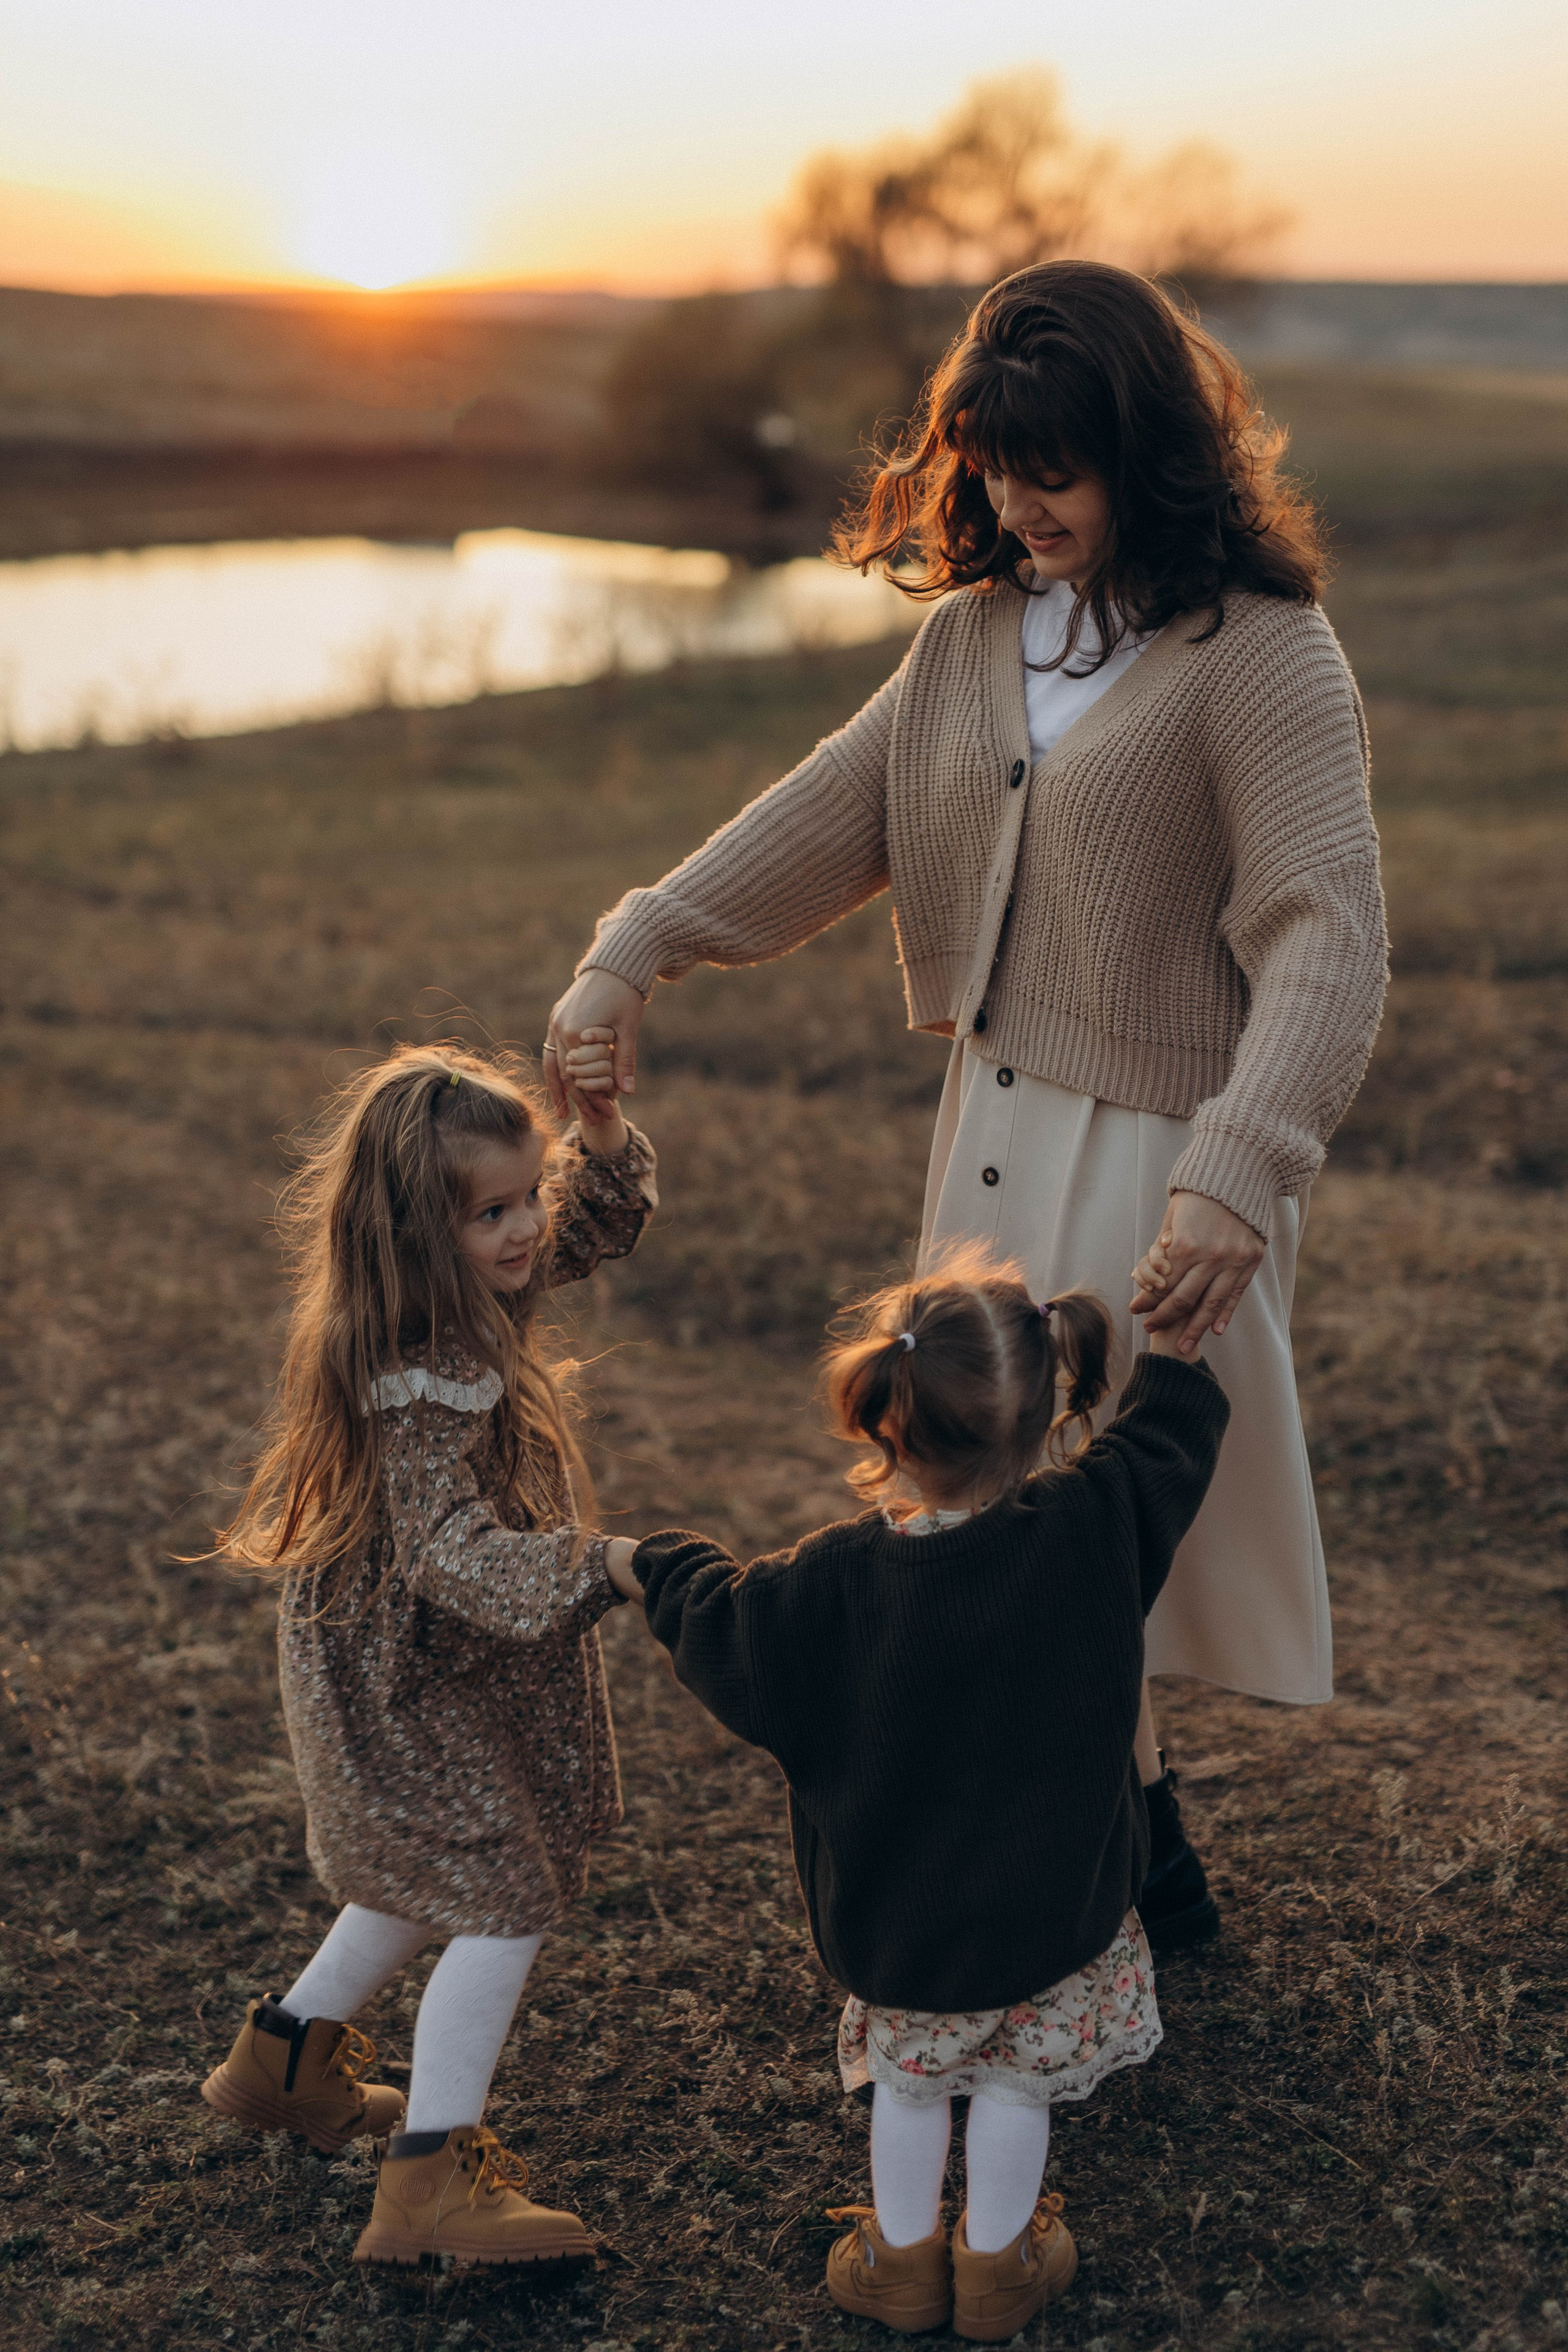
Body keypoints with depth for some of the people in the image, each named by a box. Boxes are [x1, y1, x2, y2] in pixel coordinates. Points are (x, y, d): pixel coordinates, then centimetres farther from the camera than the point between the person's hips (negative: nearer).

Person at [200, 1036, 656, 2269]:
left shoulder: (470, 1285, -4)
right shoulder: (425, 1379, -32)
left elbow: (608, 1213, 9)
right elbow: (453, 1549, -38)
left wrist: (601, 1122, -10)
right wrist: (592, 1568, -50)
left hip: (395, 1664, 10)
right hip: (420, 1684, -10)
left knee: (433, 1882, 26)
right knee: (507, 1902, -2)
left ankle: (284, 2058, 44)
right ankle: (430, 2184, 6)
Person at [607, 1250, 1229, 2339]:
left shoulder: (832, 1586, -26)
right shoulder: (1094, 1527, -25)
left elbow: (721, 1627, -8)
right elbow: (1169, 1442, -6)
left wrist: (654, 1565, 11)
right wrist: (1174, 1340, 12)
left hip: (900, 1914, -1)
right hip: (1056, 1906, 1)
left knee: (910, 2073, 25)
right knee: (1017, 2078, 23)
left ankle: (902, 2255, 41)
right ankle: (998, 2263, 40)